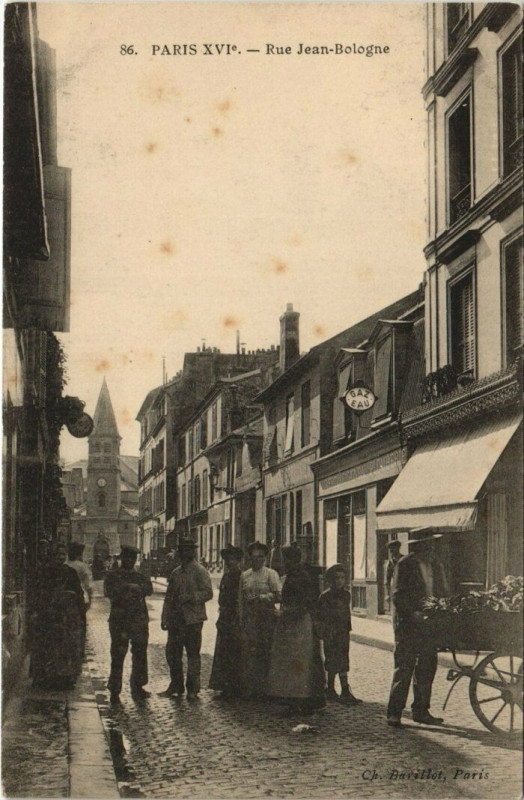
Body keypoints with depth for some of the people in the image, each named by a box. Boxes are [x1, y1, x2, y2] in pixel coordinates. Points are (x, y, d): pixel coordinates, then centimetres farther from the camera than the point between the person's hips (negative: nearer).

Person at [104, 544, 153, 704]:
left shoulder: (141, 577, 15)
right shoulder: (112, 576, 8)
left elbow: (149, 589, -5)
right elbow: (110, 592, -10)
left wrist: (131, 588, -18)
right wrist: (131, 588, -15)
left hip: (139, 620, 3)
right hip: (119, 620, -3)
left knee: (140, 654, 6)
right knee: (117, 656, -3)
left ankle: (138, 687, 17)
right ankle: (114, 691, 3)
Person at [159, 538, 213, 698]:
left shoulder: (200, 571, -4)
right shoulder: (175, 573, 15)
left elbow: (208, 593, -11)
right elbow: (169, 596, 17)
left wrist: (189, 597, -21)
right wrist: (165, 618, 11)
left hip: (193, 619, -6)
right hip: (175, 619, 6)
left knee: (193, 653, -1)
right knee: (172, 652, 8)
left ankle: (193, 689, 7)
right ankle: (176, 685, 21)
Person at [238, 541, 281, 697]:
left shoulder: (271, 574, 4)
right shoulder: (244, 576, 15)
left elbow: (278, 596, -5)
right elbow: (241, 599, 15)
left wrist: (260, 598, -14)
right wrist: (241, 618, 8)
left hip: (266, 618, -3)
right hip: (249, 618, 3)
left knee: (265, 653, -4)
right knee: (248, 651, -4)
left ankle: (265, 688, 0)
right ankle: (249, 688, 0)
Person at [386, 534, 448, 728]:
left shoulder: (436, 566, 13)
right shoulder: (404, 565, -5)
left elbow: (443, 593, 17)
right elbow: (397, 595, -10)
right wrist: (412, 613, -20)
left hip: (430, 623, 6)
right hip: (407, 624, -6)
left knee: (427, 667, 8)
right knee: (404, 667, -7)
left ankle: (421, 710, 18)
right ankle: (394, 713, -3)